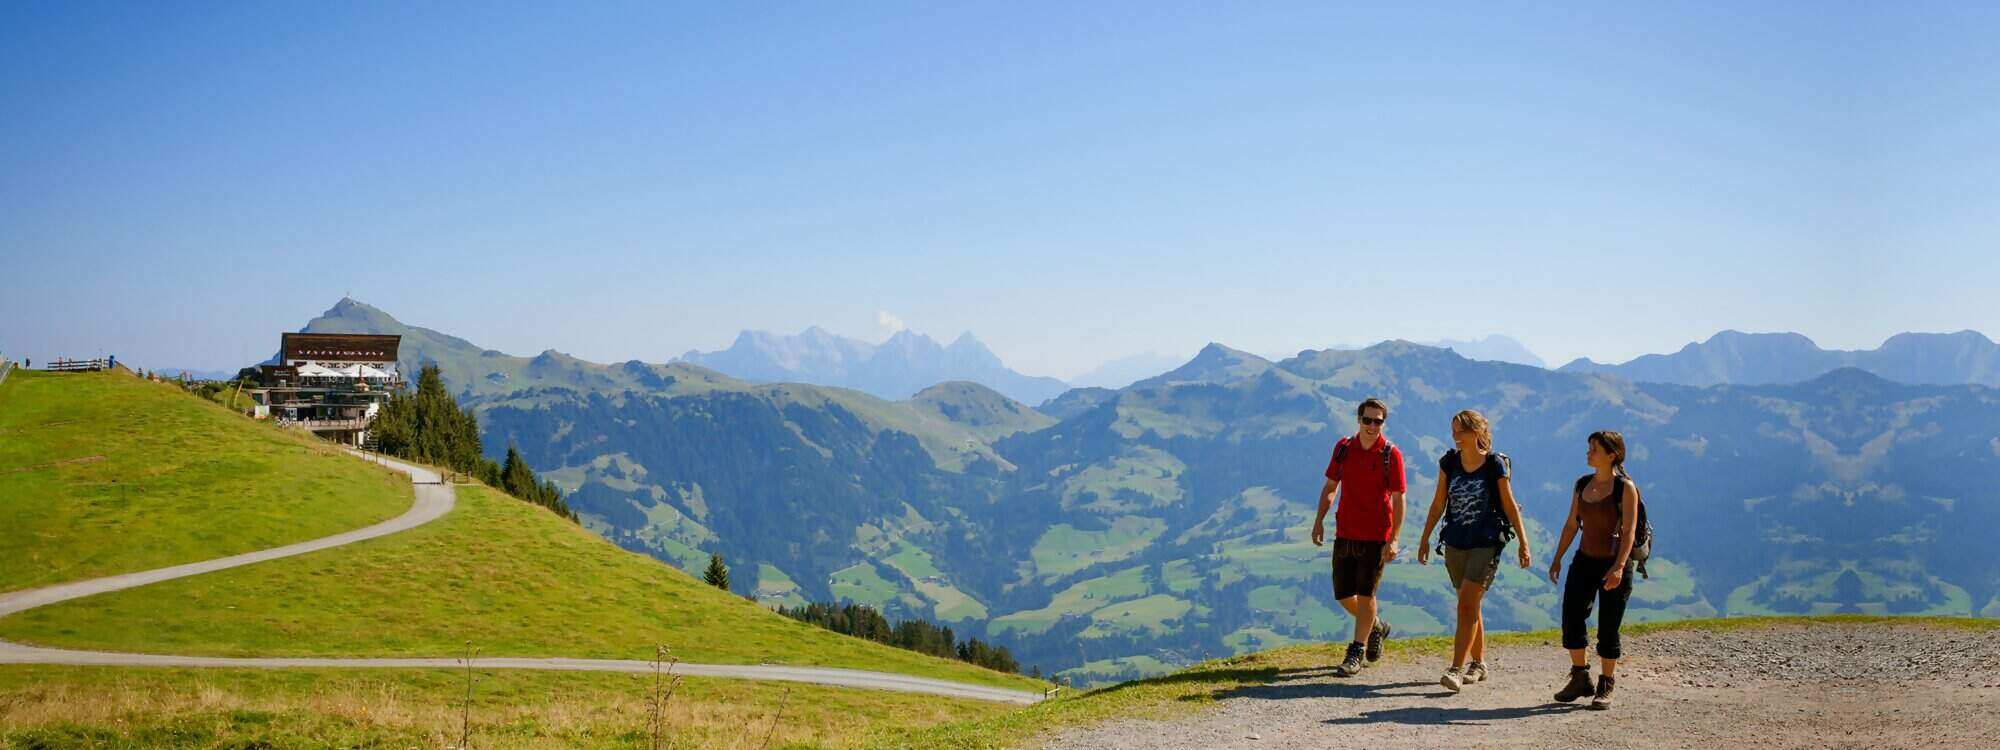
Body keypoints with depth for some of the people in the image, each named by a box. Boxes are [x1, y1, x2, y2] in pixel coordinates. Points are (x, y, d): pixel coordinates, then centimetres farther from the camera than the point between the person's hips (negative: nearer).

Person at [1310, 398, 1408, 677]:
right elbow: (1330, 486, 13)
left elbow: (1398, 499, -8)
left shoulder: (1391, 454, -8)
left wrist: (1393, 540, -13)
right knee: (1342, 594, 7)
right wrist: (1319, 521, 4)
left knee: (1365, 593, -4)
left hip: (1376, 536, -4)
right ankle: (1376, 628, 34)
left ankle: (1357, 652, 7)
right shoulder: (1343, 448, 4)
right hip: (1345, 533, 5)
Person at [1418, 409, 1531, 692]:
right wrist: (1425, 539, 12)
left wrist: (1523, 544, -1)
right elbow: (1438, 504, 11)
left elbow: (1510, 506, -2)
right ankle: (1478, 664, 27)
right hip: (1455, 543, 5)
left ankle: (1457, 669, -14)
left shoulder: (1496, 465, -8)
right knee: (1470, 606, 14)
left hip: (1486, 544, -5)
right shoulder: (1449, 462, 3)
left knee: (1467, 605, -13)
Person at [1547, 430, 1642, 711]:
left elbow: (1629, 531, -15)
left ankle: (1606, 687, 13)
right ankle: (1580, 679, 15)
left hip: (1614, 564, -5)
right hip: (1584, 561, 5)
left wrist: (1619, 567, -25)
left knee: (1607, 630, -1)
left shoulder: (1625, 487, -9)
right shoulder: (1582, 484, 8)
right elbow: (1572, 524, 15)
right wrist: (1557, 558, 11)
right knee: (1571, 620, -2)